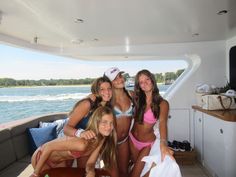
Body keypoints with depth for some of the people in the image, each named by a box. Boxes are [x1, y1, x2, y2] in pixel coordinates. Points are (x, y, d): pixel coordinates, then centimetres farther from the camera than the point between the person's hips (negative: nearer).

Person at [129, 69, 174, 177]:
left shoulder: (162, 103, -17)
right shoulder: (137, 98, -6)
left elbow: (162, 122, -32)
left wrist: (163, 144, -46)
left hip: (147, 143, -4)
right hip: (132, 139, 4)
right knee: (135, 165, 21)